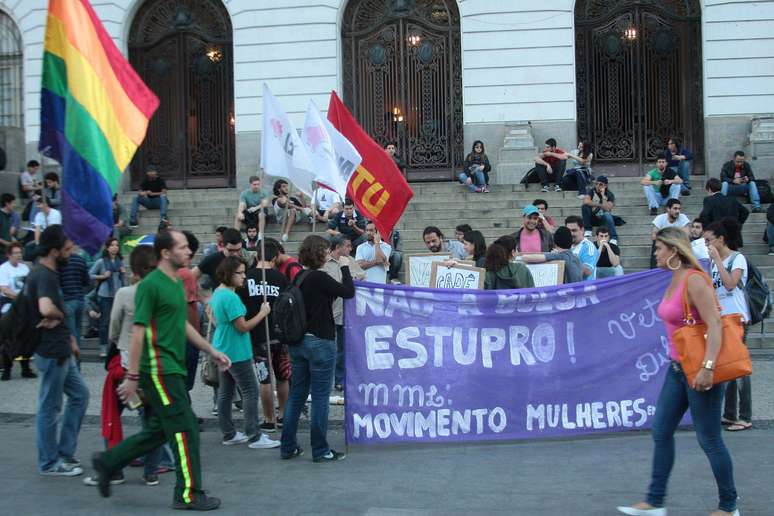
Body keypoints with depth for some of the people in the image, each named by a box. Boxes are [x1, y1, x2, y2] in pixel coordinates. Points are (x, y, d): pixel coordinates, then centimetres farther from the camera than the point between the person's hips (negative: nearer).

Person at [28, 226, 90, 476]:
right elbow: (46, 308, -39)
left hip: (60, 350, 10)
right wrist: (60, 316, -17)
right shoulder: (45, 276, -20)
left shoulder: (43, 273, 12)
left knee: (79, 394, 16)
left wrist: (69, 338, 20)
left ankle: (65, 452, 23)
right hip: (51, 352, -10)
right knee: (50, 407, 2)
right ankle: (50, 463, 14)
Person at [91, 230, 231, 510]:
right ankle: (188, 494, 4)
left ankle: (108, 462, 28)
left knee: (160, 429, 15)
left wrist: (212, 351, 19)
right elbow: (138, 331, -16)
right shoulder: (151, 285, -14)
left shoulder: (178, 283, 14)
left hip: (173, 368, 9)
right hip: (159, 369, -9)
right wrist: (132, 376, -17)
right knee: (185, 429, -5)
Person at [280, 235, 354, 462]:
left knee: (296, 395, 13)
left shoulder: (299, 278, 8)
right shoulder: (319, 278, -16)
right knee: (320, 397, 0)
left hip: (297, 341, 8)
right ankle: (320, 450, 7)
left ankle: (288, 447, 19)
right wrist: (345, 267, 0)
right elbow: (348, 292, -13)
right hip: (320, 342, -8)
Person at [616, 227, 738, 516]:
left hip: (699, 369, -9)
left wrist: (707, 367, -33)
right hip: (678, 368, 9)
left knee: (709, 439, 2)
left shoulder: (694, 280, -18)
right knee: (661, 432, 10)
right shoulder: (675, 281, 9)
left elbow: (714, 325, -25)